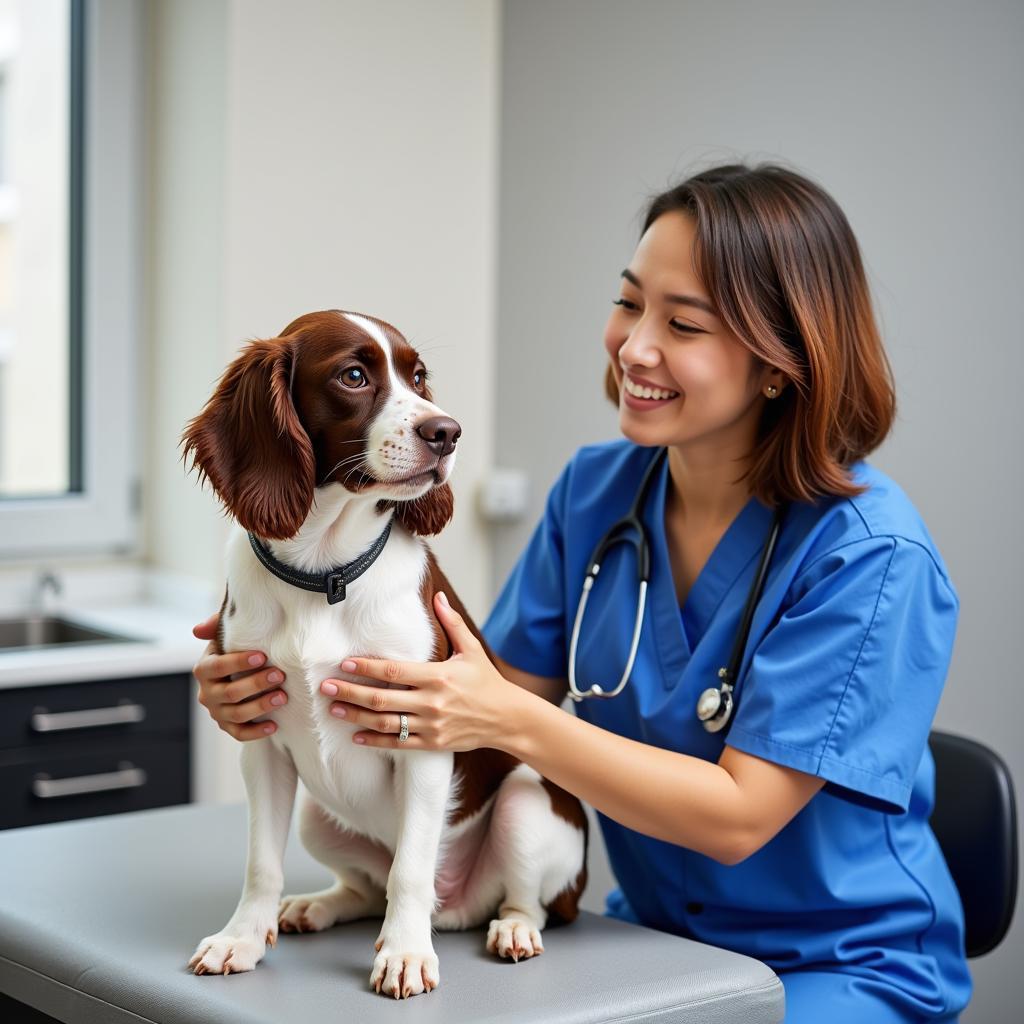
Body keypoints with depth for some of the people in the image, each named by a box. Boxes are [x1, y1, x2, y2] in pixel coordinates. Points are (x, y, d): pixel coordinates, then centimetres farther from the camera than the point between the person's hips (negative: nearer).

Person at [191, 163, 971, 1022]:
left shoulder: (871, 554, -21)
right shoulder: (596, 489, -2)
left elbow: (738, 816, -21)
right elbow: (509, 691, -3)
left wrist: (510, 721, -29)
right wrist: (295, 690, -18)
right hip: (656, 936, 5)